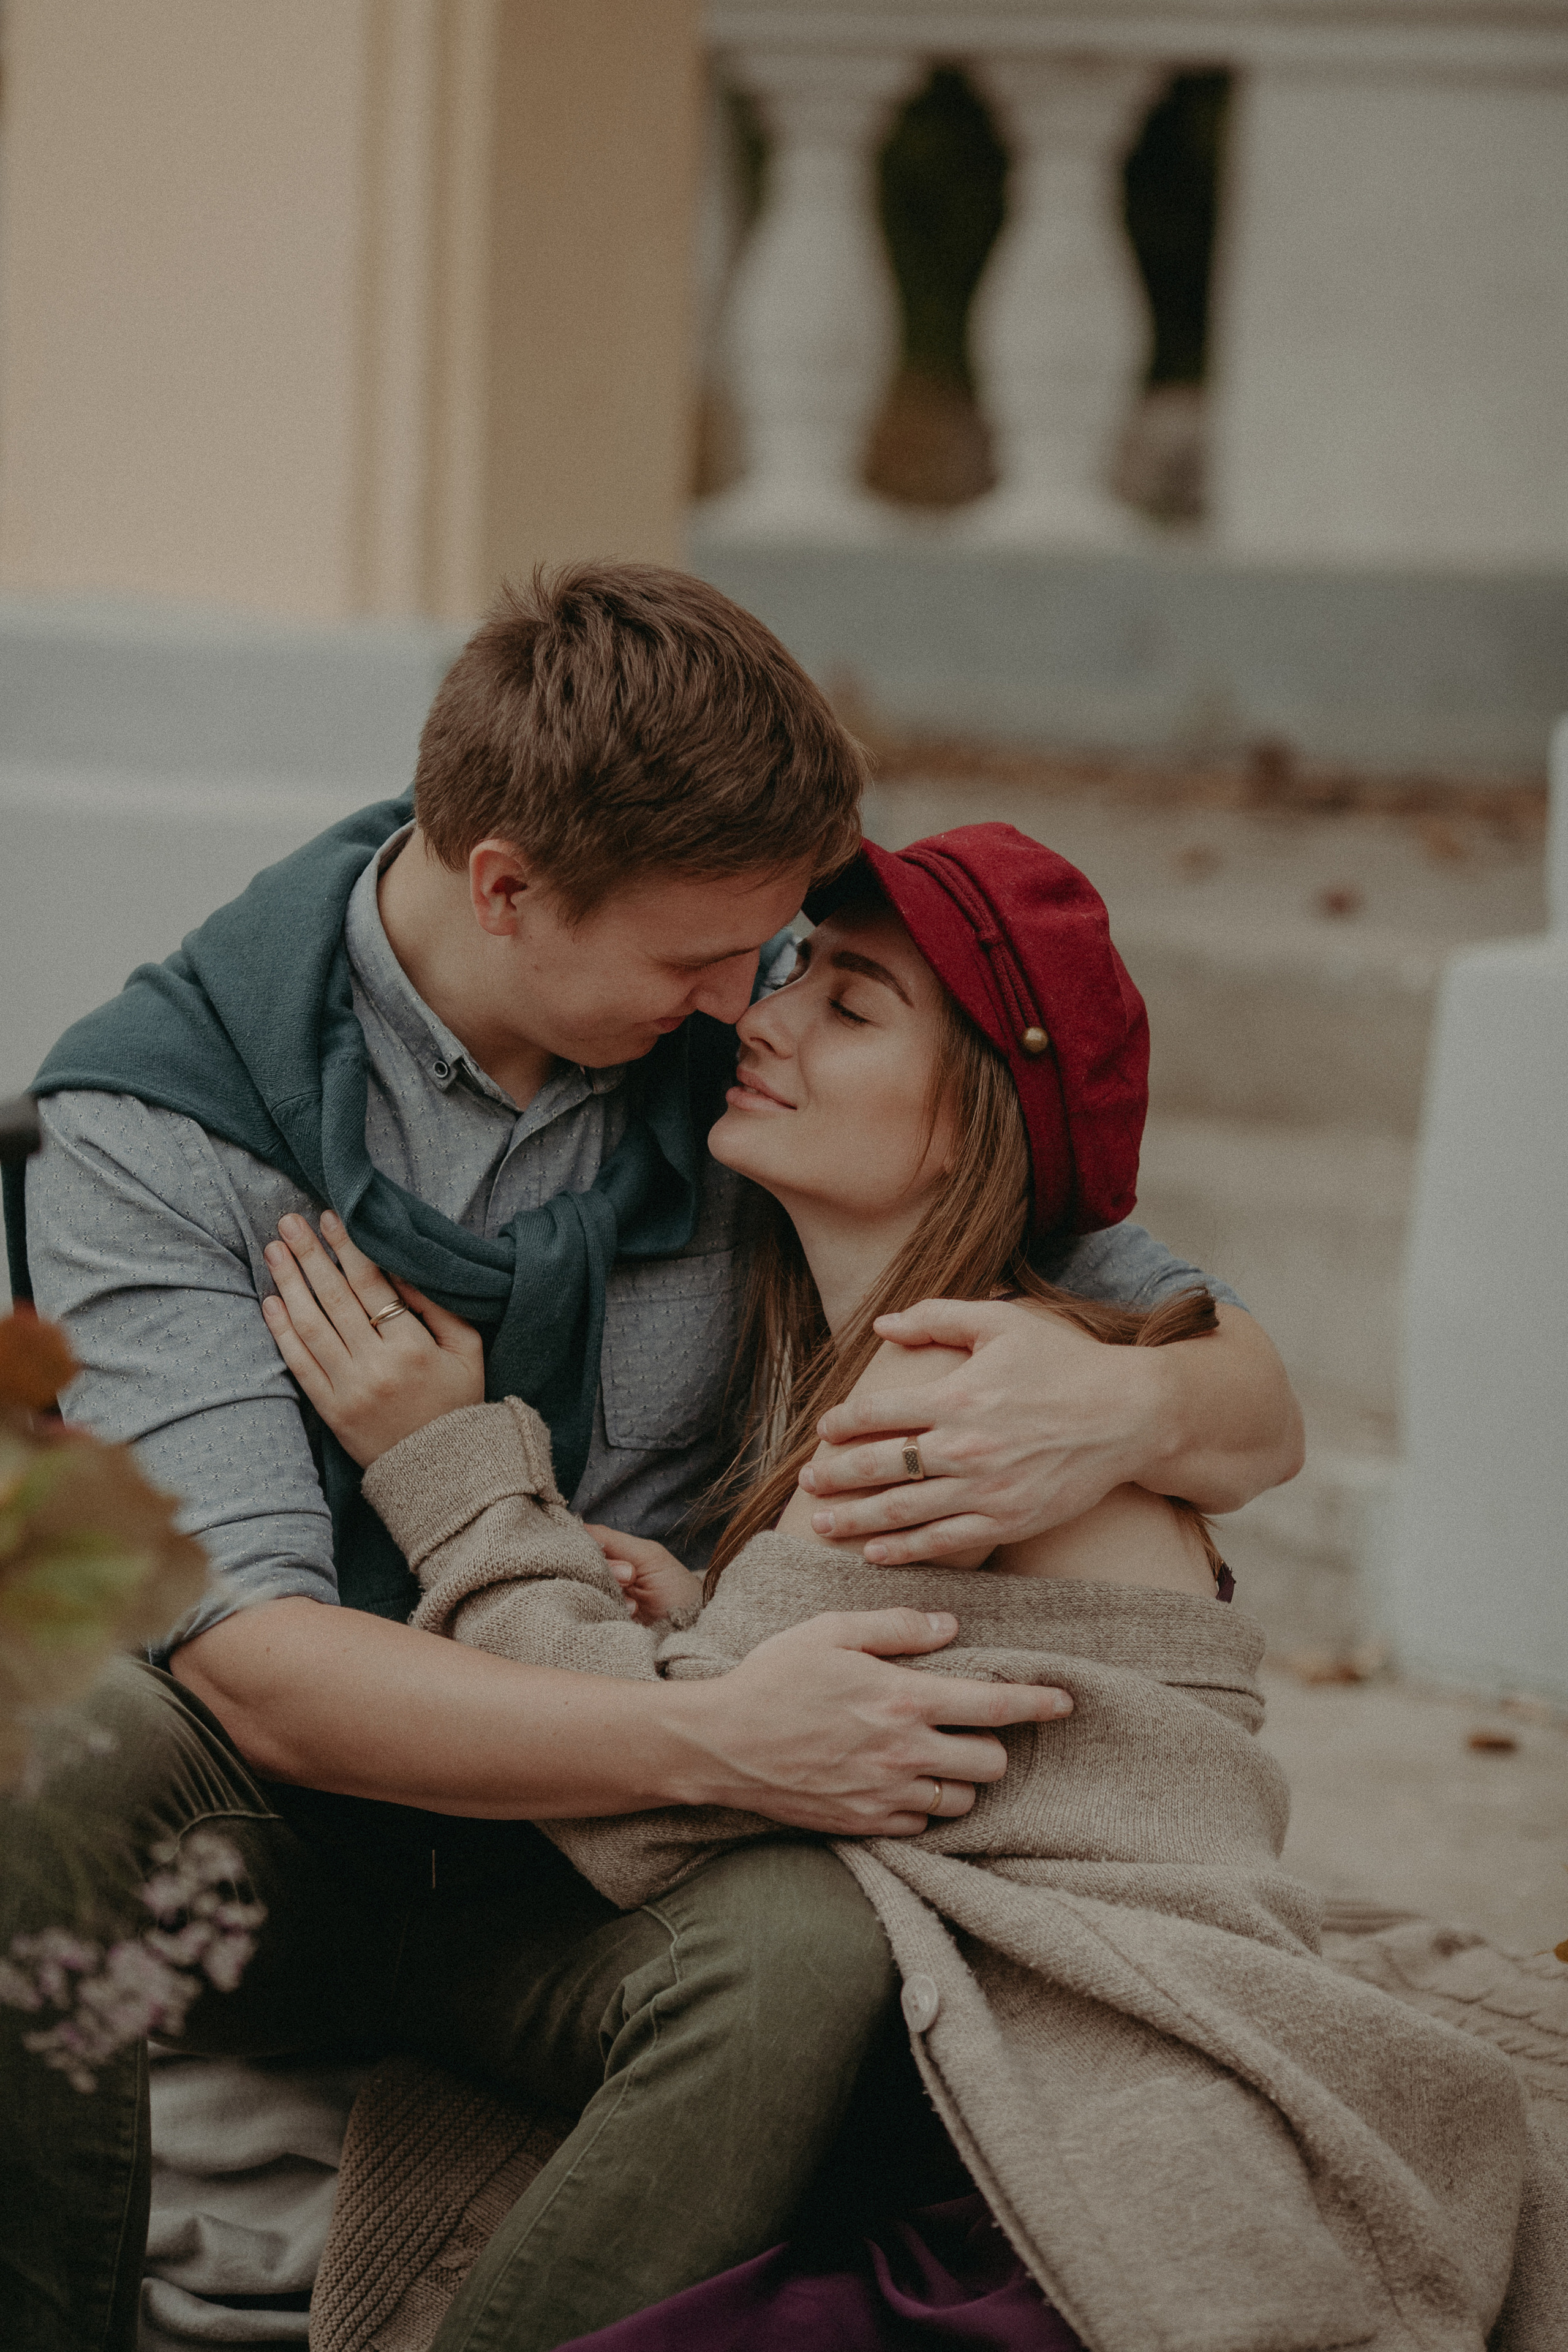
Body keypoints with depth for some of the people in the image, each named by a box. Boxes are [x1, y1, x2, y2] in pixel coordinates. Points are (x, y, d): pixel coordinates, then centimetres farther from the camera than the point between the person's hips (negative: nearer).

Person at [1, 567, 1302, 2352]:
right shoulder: (152, 1118, -11)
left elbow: (1258, 1412, 2)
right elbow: (260, 1665, -22)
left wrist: (1131, 1414, -23)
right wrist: (708, 1739, -34)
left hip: (598, 1862, 1)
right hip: (287, 1834, -1)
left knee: (815, 1949, -33)